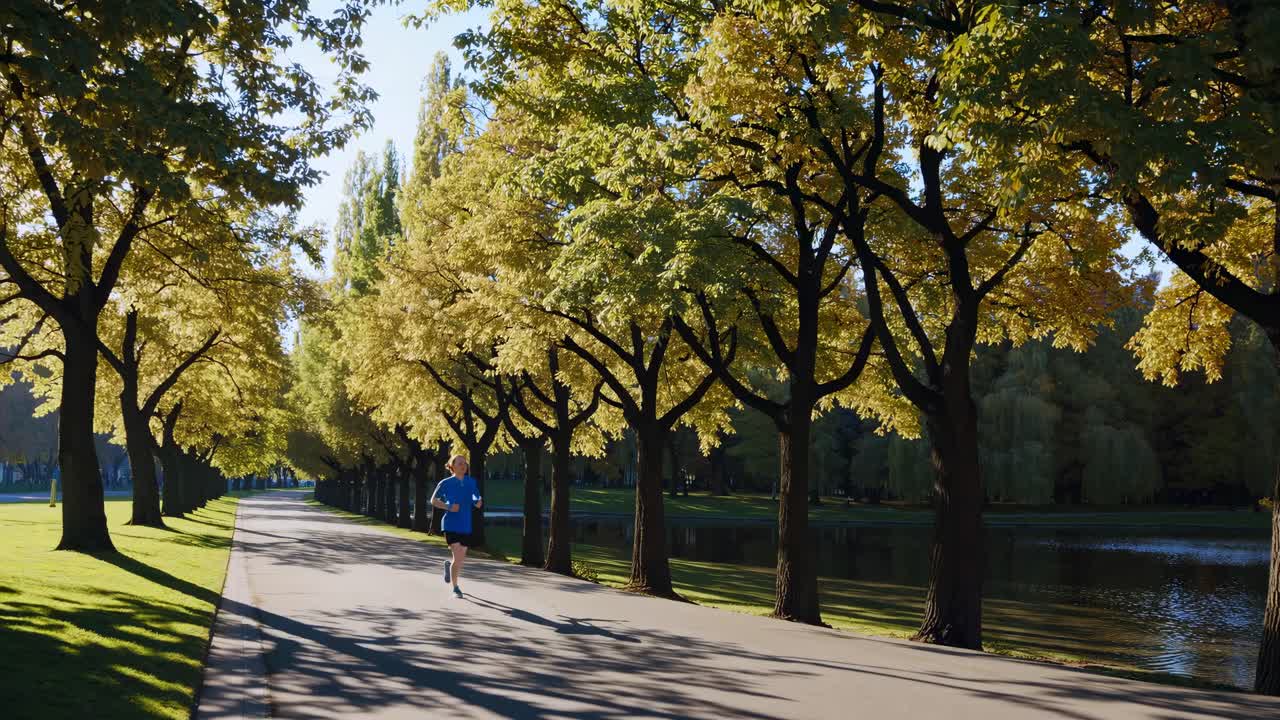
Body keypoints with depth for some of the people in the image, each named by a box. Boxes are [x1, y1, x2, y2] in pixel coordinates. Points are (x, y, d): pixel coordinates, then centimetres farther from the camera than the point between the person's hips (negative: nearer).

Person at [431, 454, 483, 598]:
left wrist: (479, 503, -11)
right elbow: (433, 500, 4)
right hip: (451, 525, -4)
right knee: (458, 557, -14)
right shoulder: (446, 483, -3)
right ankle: (455, 588, 1)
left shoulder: (471, 482, 6)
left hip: (466, 526, 4)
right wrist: (448, 507, -11)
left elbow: (478, 502, 13)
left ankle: (449, 565, 46)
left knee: (461, 559, 11)